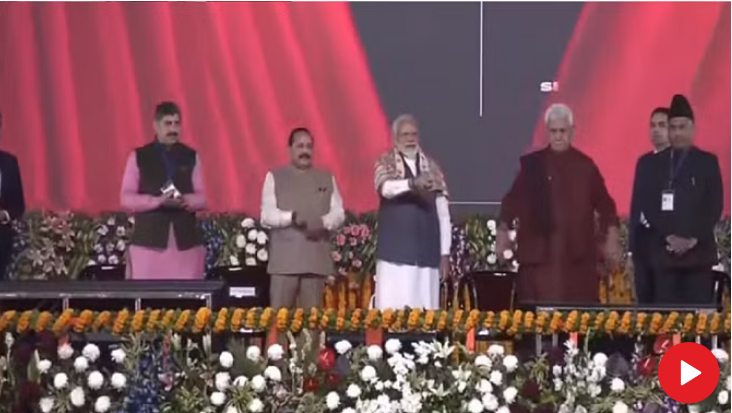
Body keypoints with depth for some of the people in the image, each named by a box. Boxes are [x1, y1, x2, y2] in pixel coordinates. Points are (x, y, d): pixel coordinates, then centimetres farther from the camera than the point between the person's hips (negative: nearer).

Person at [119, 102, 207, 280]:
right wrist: (158, 201, -16)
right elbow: (126, 198, 0)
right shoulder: (139, 157, 5)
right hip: (149, 239, -2)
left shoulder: (191, 156, 10)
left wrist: (184, 201, -16)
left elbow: (202, 197, 8)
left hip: (186, 240, 2)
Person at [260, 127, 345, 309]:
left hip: (316, 258, 2)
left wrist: (323, 222, -14)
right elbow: (267, 215, -1)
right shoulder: (275, 177, 7)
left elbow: (338, 213, 8)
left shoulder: (327, 178, 15)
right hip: (284, 259, -2)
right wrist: (292, 217, -19)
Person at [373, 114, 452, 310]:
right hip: (395, 252, -3)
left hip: (427, 253, 3)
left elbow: (443, 211, 13)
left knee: (424, 311, -2)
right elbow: (386, 188, -19)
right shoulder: (386, 163, 4)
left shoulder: (431, 167, 13)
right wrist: (412, 183, -38)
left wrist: (445, 253, 8)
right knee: (393, 308, -10)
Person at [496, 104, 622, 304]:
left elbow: (604, 205, 11)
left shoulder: (585, 166, 8)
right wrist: (503, 231, -1)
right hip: (540, 253, -1)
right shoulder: (532, 164, 6)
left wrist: (611, 237, 1)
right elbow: (513, 200, 9)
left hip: (578, 254, 1)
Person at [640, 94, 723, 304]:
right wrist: (669, 237, -8)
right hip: (664, 251, 2)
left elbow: (715, 207, 0)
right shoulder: (656, 163, 11)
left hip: (699, 251, -1)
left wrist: (693, 239, -10)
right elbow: (648, 206, 4)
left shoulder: (708, 162, 6)